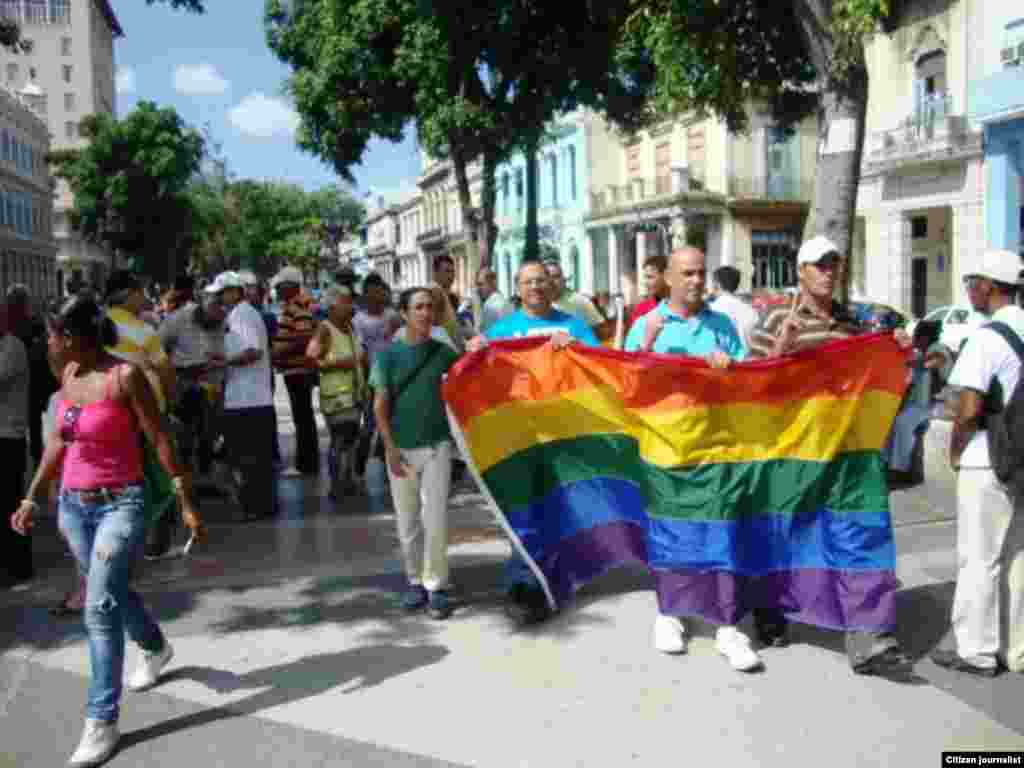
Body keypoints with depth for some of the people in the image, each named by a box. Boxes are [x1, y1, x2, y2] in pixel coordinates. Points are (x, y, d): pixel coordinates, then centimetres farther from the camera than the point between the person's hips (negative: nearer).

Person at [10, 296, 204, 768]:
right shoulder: (69, 373, 3)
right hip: (73, 505, 7)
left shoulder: (125, 375, -16)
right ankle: (155, 649, 50)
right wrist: (32, 499, 14)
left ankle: (101, 722, 0)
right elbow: (57, 441, 13)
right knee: (113, 593, 22)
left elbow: (159, 441, -15)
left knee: (100, 608, -10)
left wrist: (186, 504, -15)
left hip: (120, 505, -7)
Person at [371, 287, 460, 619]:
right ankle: (415, 581, 24)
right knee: (408, 522, 9)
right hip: (401, 448, 0)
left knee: (435, 519, -2)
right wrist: (390, 449, -10)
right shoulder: (388, 354, -3)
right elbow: (380, 406, -4)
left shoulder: (441, 351, 0)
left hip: (437, 445, 0)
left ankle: (437, 586, 8)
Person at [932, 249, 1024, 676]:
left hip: (988, 463, -7)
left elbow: (969, 409, -20)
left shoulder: (987, 337, -16)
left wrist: (955, 450, -5)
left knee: (979, 559, 3)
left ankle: (976, 652, 12)